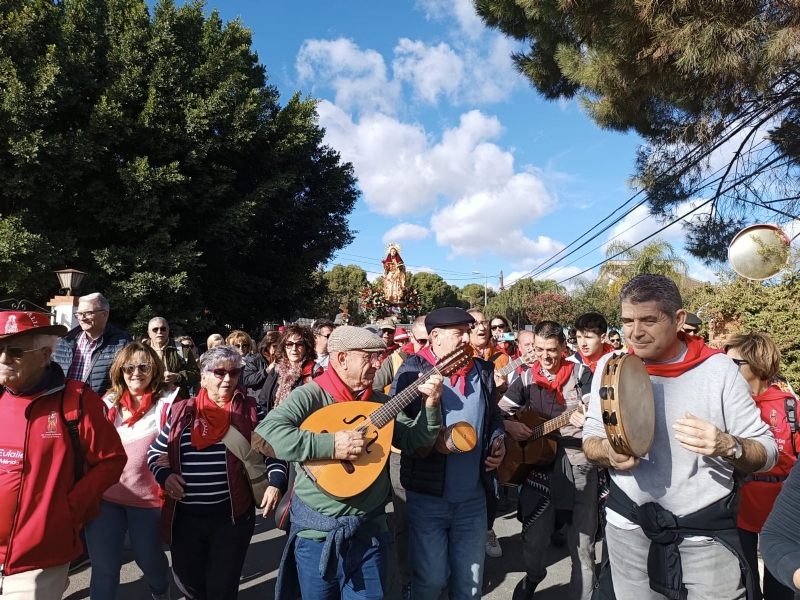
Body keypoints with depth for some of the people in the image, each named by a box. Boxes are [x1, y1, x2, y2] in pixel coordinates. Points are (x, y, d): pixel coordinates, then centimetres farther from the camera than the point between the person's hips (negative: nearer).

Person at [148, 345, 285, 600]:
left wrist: (276, 483, -15)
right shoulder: (181, 411, 3)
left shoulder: (250, 410, -2)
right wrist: (165, 475, -7)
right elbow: (155, 453, 12)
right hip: (185, 516, 3)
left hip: (231, 515, -2)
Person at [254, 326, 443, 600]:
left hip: (370, 533, 4)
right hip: (317, 535, -3)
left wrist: (430, 406, -12)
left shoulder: (379, 401, 3)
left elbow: (415, 442, 5)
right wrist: (328, 445, -32)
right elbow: (264, 433, -28)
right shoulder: (309, 396, -14)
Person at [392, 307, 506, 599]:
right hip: (427, 495, -4)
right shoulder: (413, 370, -10)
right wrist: (431, 440, -21)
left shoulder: (482, 370, 4)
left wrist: (498, 441, -2)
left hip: (473, 496, 4)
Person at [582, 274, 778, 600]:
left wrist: (728, 446, -27)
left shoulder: (718, 368, -9)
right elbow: (590, 439, 2)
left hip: (708, 533, -2)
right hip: (629, 525, 2)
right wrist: (607, 451, -20)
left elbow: (768, 452, -5)